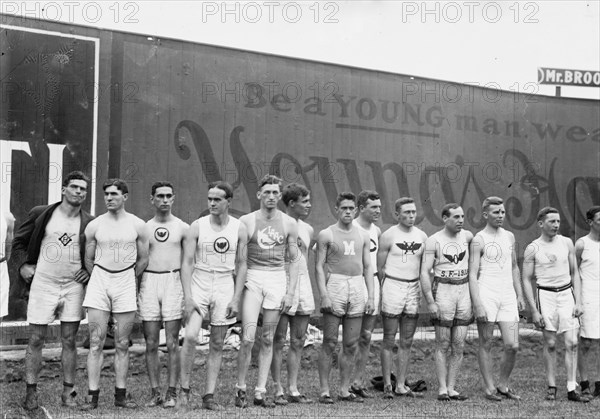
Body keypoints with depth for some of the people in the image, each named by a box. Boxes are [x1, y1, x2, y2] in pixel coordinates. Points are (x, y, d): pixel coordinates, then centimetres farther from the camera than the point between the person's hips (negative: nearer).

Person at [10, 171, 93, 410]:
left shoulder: (90, 224, 2)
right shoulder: (40, 215, 1)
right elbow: (19, 241, 10)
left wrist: (90, 271, 0)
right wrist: (22, 265, -3)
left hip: (73, 286, 1)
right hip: (42, 283, 0)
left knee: (69, 341, 5)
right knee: (36, 339, 3)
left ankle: (68, 393, 13)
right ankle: (31, 392, 13)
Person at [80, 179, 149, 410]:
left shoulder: (138, 226, 2)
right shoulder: (94, 226, 3)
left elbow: (143, 260, 11)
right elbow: (88, 259, 13)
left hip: (126, 282, 0)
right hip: (99, 280, 0)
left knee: (122, 345, 4)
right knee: (96, 342, -3)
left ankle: (121, 395, 11)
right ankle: (92, 395, 0)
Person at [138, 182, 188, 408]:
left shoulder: (183, 228, 6)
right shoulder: (143, 228, 10)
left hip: (173, 281, -2)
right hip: (148, 282, 2)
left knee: (172, 343, -3)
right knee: (151, 343, 2)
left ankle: (172, 393, 4)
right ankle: (155, 393, 9)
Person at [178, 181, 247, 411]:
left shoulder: (239, 229, 2)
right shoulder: (197, 227, -2)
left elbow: (241, 265, 6)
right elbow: (187, 263, -4)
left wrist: (236, 299, -1)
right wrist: (188, 297, -12)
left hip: (224, 288, 2)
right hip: (198, 286, -2)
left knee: (217, 345, 5)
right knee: (190, 337, -18)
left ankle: (209, 396, 12)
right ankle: (184, 391, -3)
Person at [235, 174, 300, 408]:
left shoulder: (289, 224, 5)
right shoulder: (246, 221, -1)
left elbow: (294, 260, 8)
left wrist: (290, 292, 1)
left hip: (278, 279, 2)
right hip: (252, 278, -2)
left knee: (267, 340, 6)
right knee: (248, 338, -10)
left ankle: (260, 392, 13)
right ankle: (240, 389, 6)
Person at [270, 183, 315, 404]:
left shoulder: (307, 230, 15)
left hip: (303, 284, 6)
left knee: (298, 342, 8)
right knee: (278, 341, -1)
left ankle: (293, 390, 14)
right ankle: (278, 390, 5)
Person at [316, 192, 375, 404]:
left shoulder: (363, 236, 13)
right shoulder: (326, 235, 1)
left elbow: (368, 268, 14)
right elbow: (319, 267, -3)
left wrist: (370, 296, 5)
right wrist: (324, 295, -12)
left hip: (358, 287, 4)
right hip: (335, 285, -4)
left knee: (351, 345, 6)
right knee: (329, 343, -3)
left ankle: (345, 390, 13)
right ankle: (325, 391, 2)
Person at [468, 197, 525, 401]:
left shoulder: (509, 237, 14)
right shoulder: (478, 240, -4)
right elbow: (472, 275, -9)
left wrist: (519, 295, 15)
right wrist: (477, 304, -17)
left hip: (508, 296, 5)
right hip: (486, 295, -5)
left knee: (512, 346, 0)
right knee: (486, 344, 3)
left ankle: (503, 385, 17)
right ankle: (489, 388, 12)